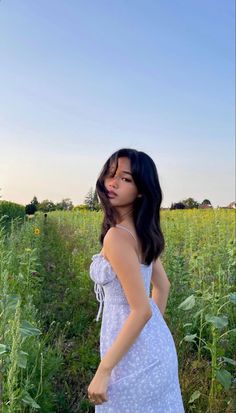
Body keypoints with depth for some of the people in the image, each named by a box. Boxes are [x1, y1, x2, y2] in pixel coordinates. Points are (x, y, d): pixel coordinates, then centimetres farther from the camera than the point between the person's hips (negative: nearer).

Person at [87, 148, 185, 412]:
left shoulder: (117, 236, -25)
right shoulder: (142, 232, 1)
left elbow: (142, 310, -26)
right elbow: (162, 286, 11)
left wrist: (102, 372, -20)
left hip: (133, 355, -8)